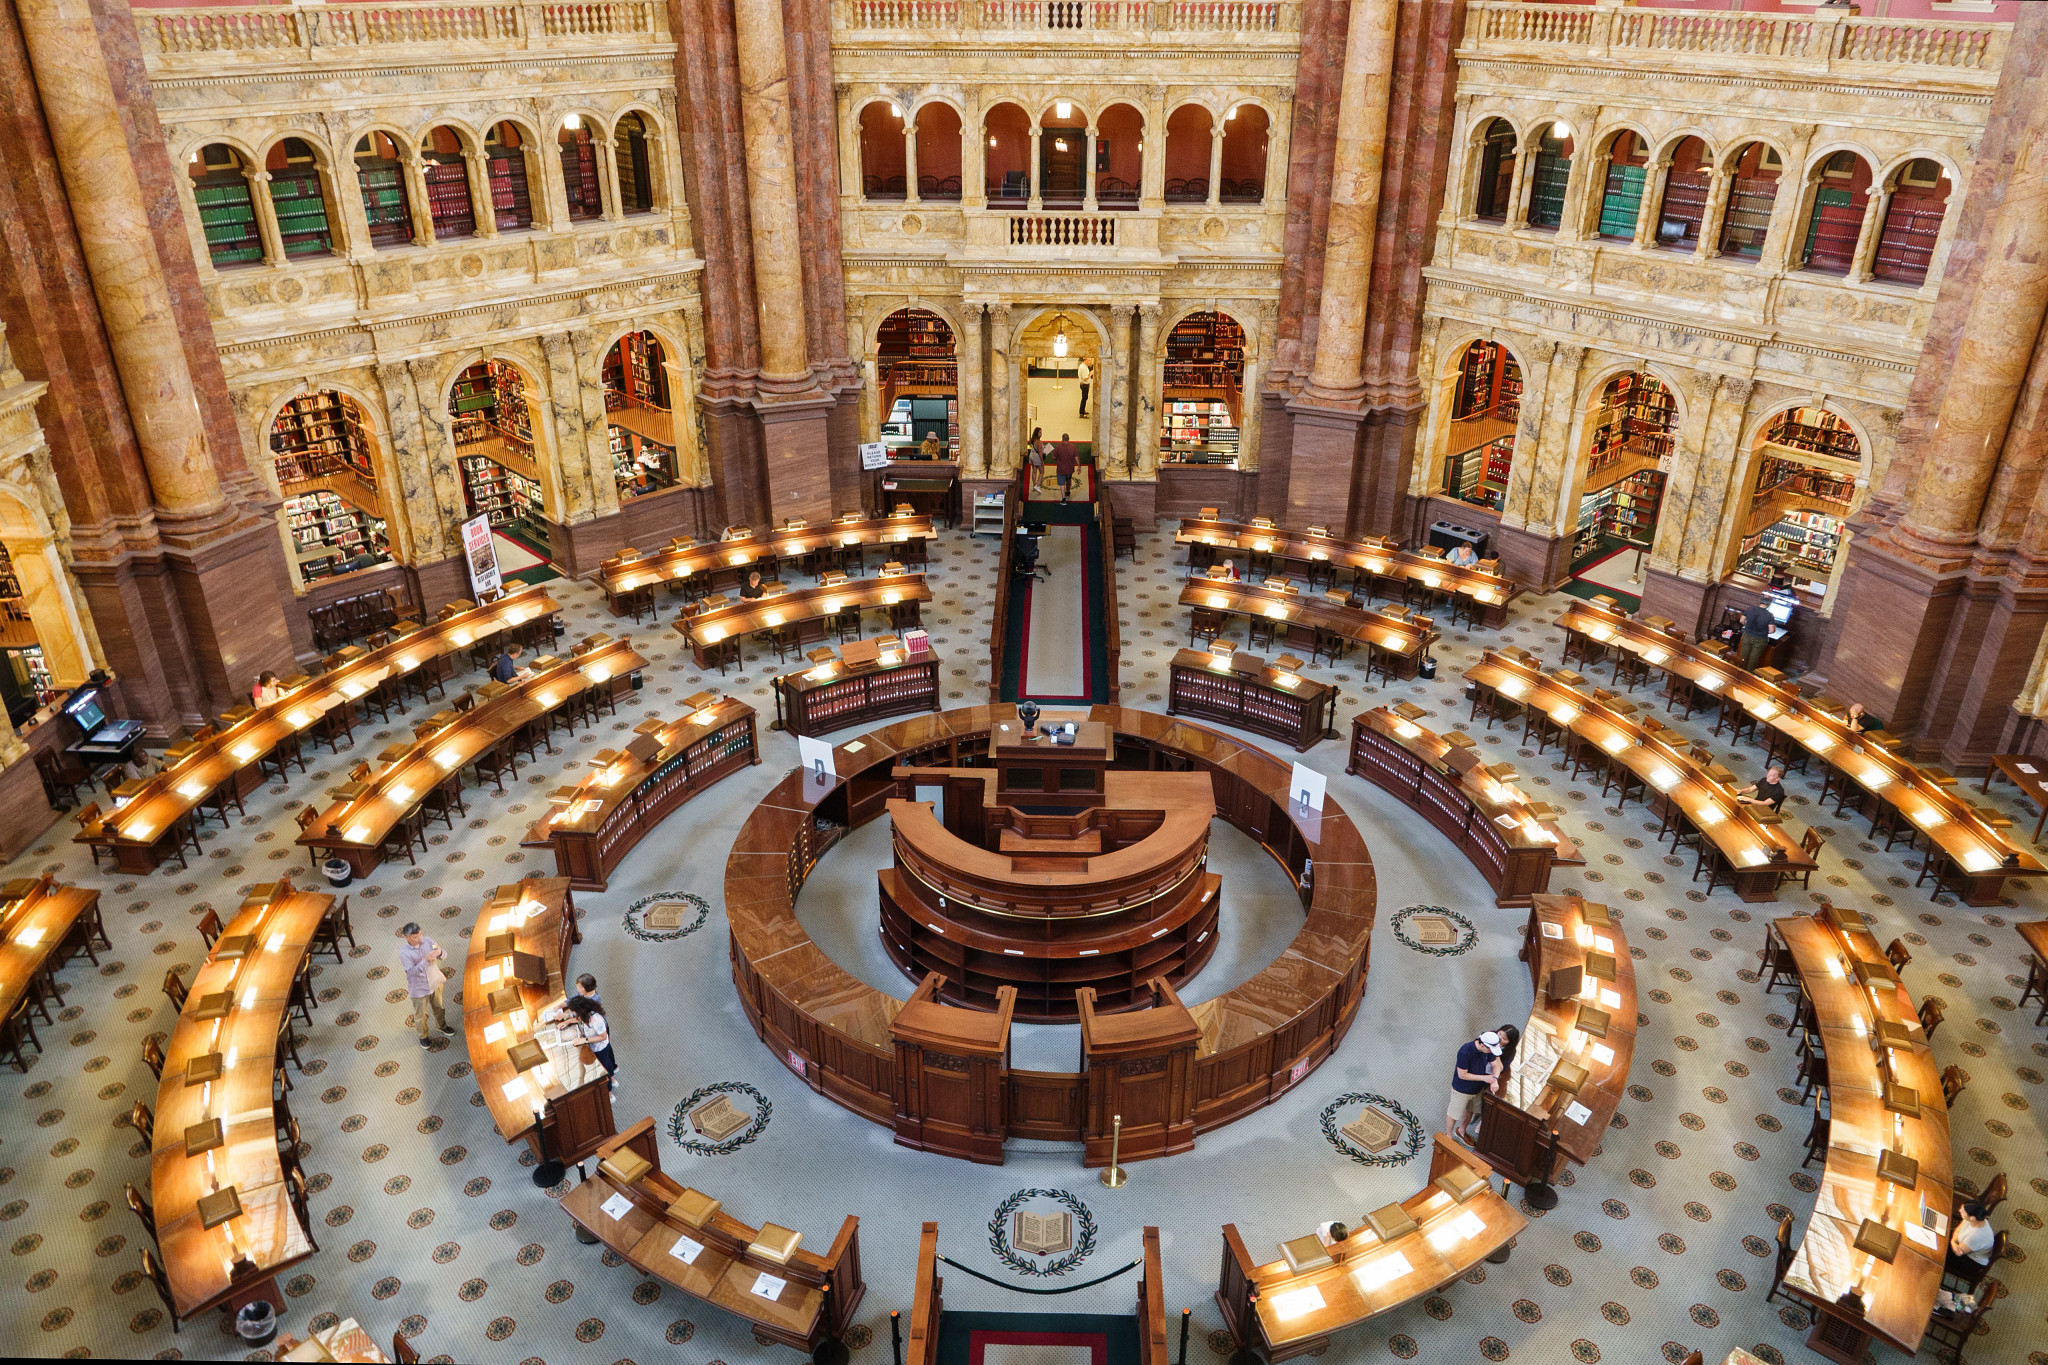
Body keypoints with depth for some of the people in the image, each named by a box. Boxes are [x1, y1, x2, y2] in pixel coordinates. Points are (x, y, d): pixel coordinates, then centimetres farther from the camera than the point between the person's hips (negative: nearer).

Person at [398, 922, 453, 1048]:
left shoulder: (427, 941, -15)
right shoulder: (404, 952, -26)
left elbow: (444, 955, -10)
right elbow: (412, 971, -31)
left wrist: (440, 953, -34)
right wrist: (426, 960, -45)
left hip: (435, 982, 4)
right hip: (419, 989, -4)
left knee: (438, 1007, 27)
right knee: (420, 1015, 18)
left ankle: (442, 1026, 53)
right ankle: (423, 1036, 43)